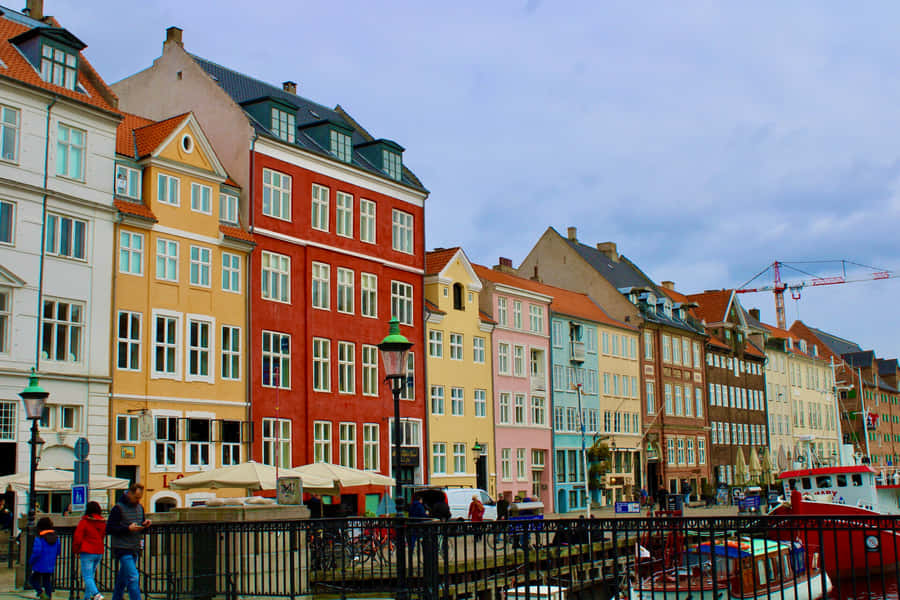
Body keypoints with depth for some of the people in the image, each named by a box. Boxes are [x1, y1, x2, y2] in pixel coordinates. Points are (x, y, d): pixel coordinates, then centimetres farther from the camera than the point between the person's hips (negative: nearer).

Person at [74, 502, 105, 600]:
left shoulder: (84, 522, -10)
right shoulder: (103, 522, 7)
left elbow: (77, 537, -9)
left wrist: (76, 550, 5)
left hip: (87, 552, -6)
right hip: (99, 552, 6)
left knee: (87, 577, -7)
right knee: (91, 575, 19)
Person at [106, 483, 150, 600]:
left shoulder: (140, 508, 14)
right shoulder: (118, 508, -8)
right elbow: (109, 529, -11)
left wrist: (145, 525, -1)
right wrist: (128, 528, -20)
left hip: (135, 549, 7)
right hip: (122, 548, -7)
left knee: (123, 578, 15)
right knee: (133, 577, -15)